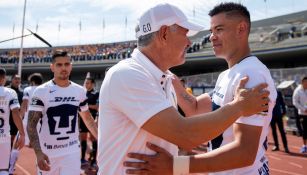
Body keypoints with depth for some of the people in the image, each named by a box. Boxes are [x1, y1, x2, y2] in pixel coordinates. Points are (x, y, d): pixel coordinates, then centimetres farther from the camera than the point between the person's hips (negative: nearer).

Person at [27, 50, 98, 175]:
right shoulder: (41, 91, -9)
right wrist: (38, 152, -23)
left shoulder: (80, 91, 2)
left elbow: (88, 119, 14)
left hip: (72, 151, 2)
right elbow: (31, 125, -11)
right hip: (47, 152, -2)